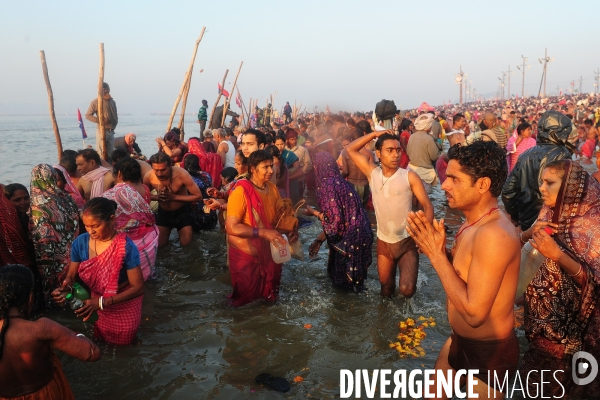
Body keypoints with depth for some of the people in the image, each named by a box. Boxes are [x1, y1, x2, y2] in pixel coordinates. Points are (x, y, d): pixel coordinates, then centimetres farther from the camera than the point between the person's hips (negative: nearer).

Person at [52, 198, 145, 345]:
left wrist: (102, 302, -36)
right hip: (96, 302, 4)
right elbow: (72, 276, -6)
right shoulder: (80, 242, -17)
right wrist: (64, 289, -29)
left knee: (122, 341, 18)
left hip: (124, 305, -4)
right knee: (101, 338, 27)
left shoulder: (126, 248, -32)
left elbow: (138, 287, -28)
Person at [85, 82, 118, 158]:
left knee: (111, 152, 10)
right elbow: (88, 115, -5)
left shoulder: (112, 101, 15)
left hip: (111, 131, 6)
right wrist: (99, 120, -19)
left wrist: (115, 122, 7)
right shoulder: (96, 102, -4)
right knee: (100, 153, -8)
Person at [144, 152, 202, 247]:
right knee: (159, 244, 3)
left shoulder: (181, 174, -32)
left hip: (182, 211, -2)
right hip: (163, 212, 2)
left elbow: (198, 196, -27)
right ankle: (170, 229, 34)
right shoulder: (148, 176, -23)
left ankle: (181, 229, 33)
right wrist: (157, 197, -26)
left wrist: (174, 197, -33)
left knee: (186, 243, 0)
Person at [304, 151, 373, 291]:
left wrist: (313, 212, -4)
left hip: (349, 237, -8)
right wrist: (320, 239, 12)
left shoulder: (328, 184, -18)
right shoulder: (340, 181, 11)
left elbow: (334, 219, -21)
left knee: (343, 276, 13)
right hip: (358, 233, 8)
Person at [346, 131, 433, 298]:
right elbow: (350, 149, 0)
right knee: (386, 288, 15)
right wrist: (374, 134, -7)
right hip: (383, 242, 3)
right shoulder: (372, 173, -2)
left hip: (407, 241, -3)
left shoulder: (409, 177, -12)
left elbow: (427, 205, -13)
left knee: (407, 289, -15)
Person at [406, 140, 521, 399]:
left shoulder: (493, 234, -31)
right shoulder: (474, 223, 0)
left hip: (489, 352, -8)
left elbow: (475, 312, -32)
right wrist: (435, 247, -11)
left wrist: (436, 254, -26)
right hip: (460, 340, 8)